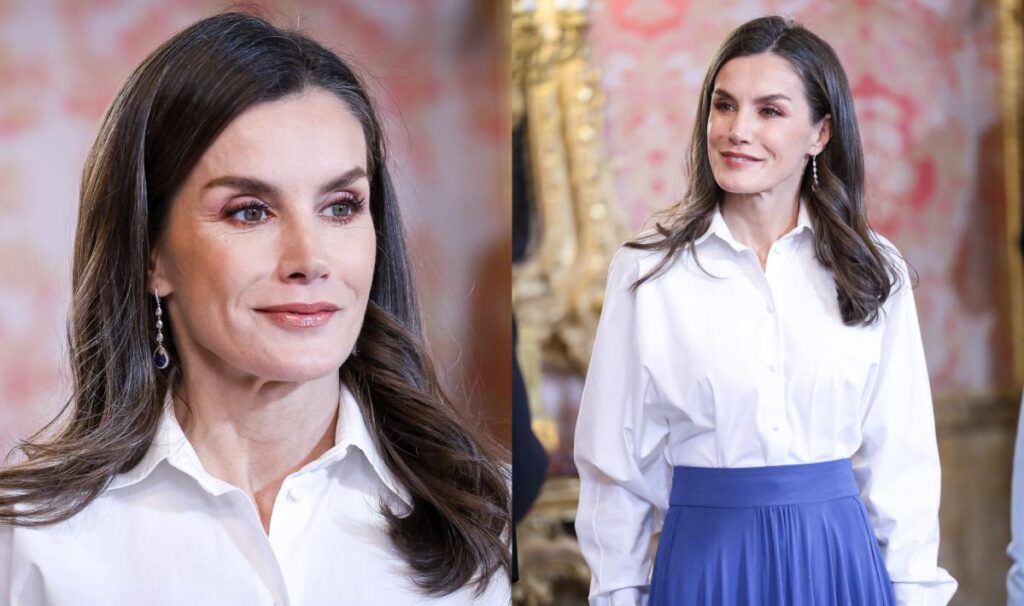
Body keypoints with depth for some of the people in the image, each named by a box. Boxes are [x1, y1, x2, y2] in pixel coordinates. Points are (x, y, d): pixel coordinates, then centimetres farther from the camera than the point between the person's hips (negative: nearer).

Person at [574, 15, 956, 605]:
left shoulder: (876, 271, 0)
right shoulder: (647, 269, -4)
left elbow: (900, 458, 2)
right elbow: (618, 457, 0)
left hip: (839, 556, 1)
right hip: (703, 552, -1)